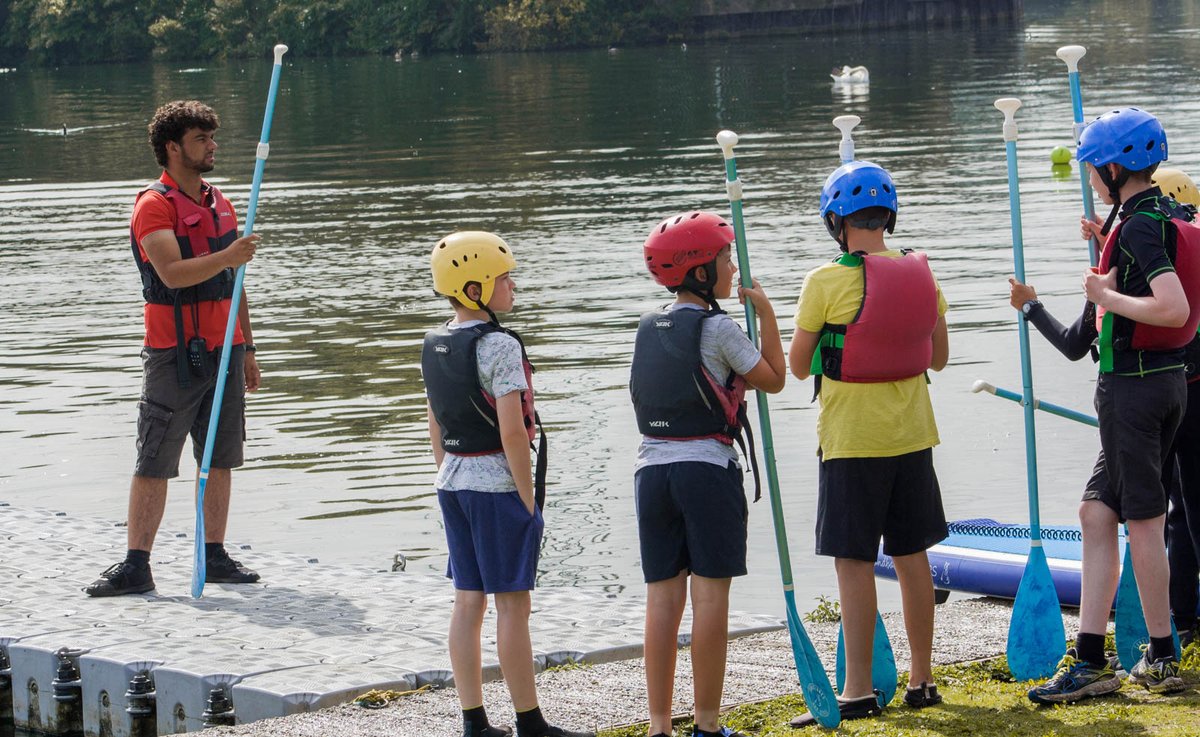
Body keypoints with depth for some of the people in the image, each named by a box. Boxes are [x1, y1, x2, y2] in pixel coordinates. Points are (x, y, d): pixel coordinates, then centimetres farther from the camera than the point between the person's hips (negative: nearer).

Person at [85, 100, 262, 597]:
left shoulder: (218, 203, 15)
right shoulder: (155, 206, -9)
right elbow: (173, 274, -23)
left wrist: (246, 350, 18)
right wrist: (227, 257, -36)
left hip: (223, 350, 7)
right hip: (175, 355, -7)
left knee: (220, 458, 8)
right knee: (154, 463, -4)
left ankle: (215, 557, 15)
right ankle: (136, 566, -3)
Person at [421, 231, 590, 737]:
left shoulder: (434, 345, 8)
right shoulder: (499, 346, -16)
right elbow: (512, 432, -19)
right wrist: (528, 498, -13)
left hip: (454, 484, 8)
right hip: (498, 482, -8)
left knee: (467, 601, 10)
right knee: (512, 604, -2)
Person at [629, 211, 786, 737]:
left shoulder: (649, 329, 11)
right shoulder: (716, 328, -8)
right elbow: (773, 379, 2)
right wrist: (766, 312, 10)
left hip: (652, 471, 6)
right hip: (708, 469, -6)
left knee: (662, 600, 5)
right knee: (710, 599, 0)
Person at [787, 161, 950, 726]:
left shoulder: (827, 283, -14)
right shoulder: (922, 275, 2)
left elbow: (798, 366, -4)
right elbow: (939, 357, 12)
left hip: (851, 440, -5)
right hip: (912, 435, 5)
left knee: (853, 561, -2)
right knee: (912, 556, 13)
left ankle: (859, 690, -3)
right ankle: (922, 680, 21)